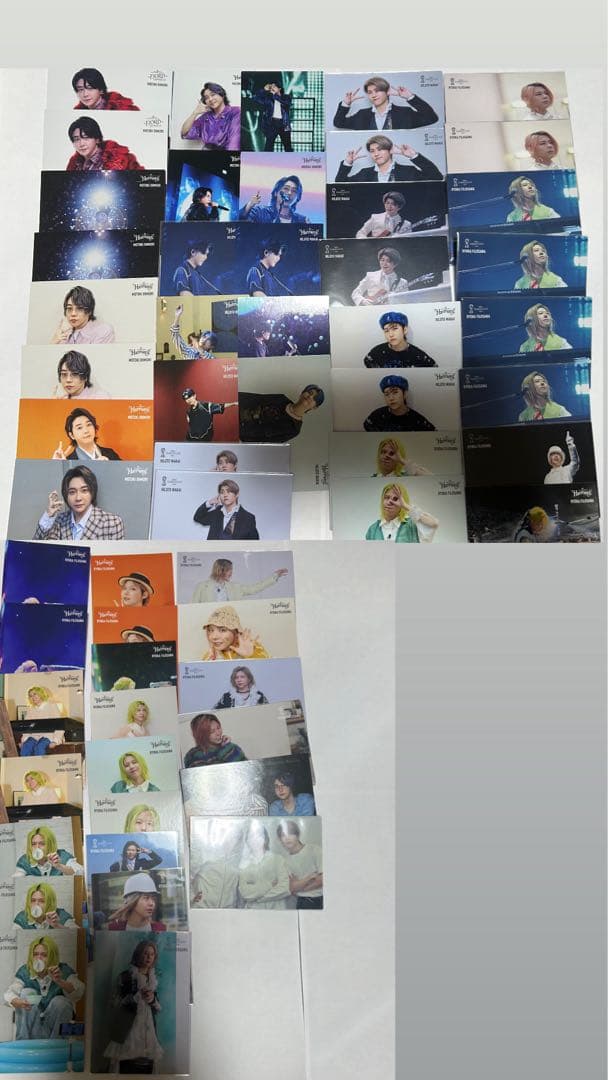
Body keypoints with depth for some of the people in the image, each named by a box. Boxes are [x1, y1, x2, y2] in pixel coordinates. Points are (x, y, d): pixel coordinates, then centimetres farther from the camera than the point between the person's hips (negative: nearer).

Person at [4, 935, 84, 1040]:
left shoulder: (64, 971, -17)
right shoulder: (24, 972, -9)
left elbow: (78, 993, -32)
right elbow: (9, 993, -19)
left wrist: (59, 981, -52)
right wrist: (17, 1002, -44)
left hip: (57, 1018, -2)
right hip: (31, 1019, 2)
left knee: (59, 1001, -29)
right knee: (27, 992, -19)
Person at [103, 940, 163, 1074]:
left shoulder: (153, 979, 13)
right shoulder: (126, 976, -1)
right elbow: (114, 1002, -6)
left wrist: (153, 1000, -4)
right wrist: (137, 997, -15)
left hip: (148, 1030, 4)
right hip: (128, 1029, -4)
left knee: (148, 1066, -5)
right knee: (126, 1067, -14)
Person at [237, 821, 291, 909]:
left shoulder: (278, 859, 3)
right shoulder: (244, 864, 8)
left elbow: (285, 888, -6)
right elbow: (244, 892, -2)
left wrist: (255, 895, -4)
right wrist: (269, 885, -6)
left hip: (276, 910, -1)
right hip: (252, 910, 1)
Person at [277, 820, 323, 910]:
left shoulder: (314, 849, -5)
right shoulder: (286, 860, 2)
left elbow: (322, 879, -9)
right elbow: (292, 889, -4)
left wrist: (300, 887, -4)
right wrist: (311, 877, -11)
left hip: (320, 898, -2)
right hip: (304, 902, 2)